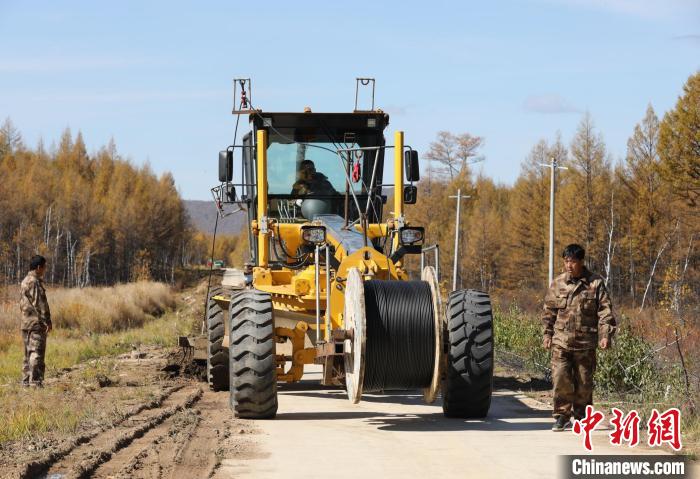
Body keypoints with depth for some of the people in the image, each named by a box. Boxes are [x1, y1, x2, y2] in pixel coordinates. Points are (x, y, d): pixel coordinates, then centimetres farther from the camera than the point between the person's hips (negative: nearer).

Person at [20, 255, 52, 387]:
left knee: (28, 353, 12)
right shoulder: (35, 282, -14)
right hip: (37, 323, -10)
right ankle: (35, 381, -11)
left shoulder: (24, 282, 16)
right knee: (37, 352, -9)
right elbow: (40, 303, -17)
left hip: (25, 322, 10)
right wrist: (47, 321, -16)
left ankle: (26, 381, 14)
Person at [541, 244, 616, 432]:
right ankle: (562, 416, 0)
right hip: (561, 342, 1)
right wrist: (548, 334, 9)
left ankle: (580, 418, 19)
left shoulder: (595, 283, 1)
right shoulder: (557, 283, 7)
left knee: (584, 382, 5)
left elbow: (605, 311, -1)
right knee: (561, 379, -9)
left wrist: (605, 335, -9)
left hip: (585, 343, -1)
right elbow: (549, 311, 14)